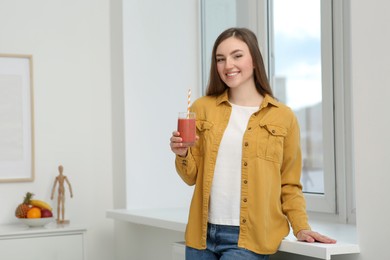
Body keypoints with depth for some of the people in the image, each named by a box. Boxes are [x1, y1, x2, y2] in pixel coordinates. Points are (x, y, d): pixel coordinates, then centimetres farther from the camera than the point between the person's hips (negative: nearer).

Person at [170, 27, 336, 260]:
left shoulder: (283, 117, 2)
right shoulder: (203, 108, 6)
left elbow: (290, 185, 8)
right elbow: (193, 176, 9)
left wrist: (302, 227, -4)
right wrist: (183, 154, -10)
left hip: (250, 238, -3)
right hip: (202, 234, 3)